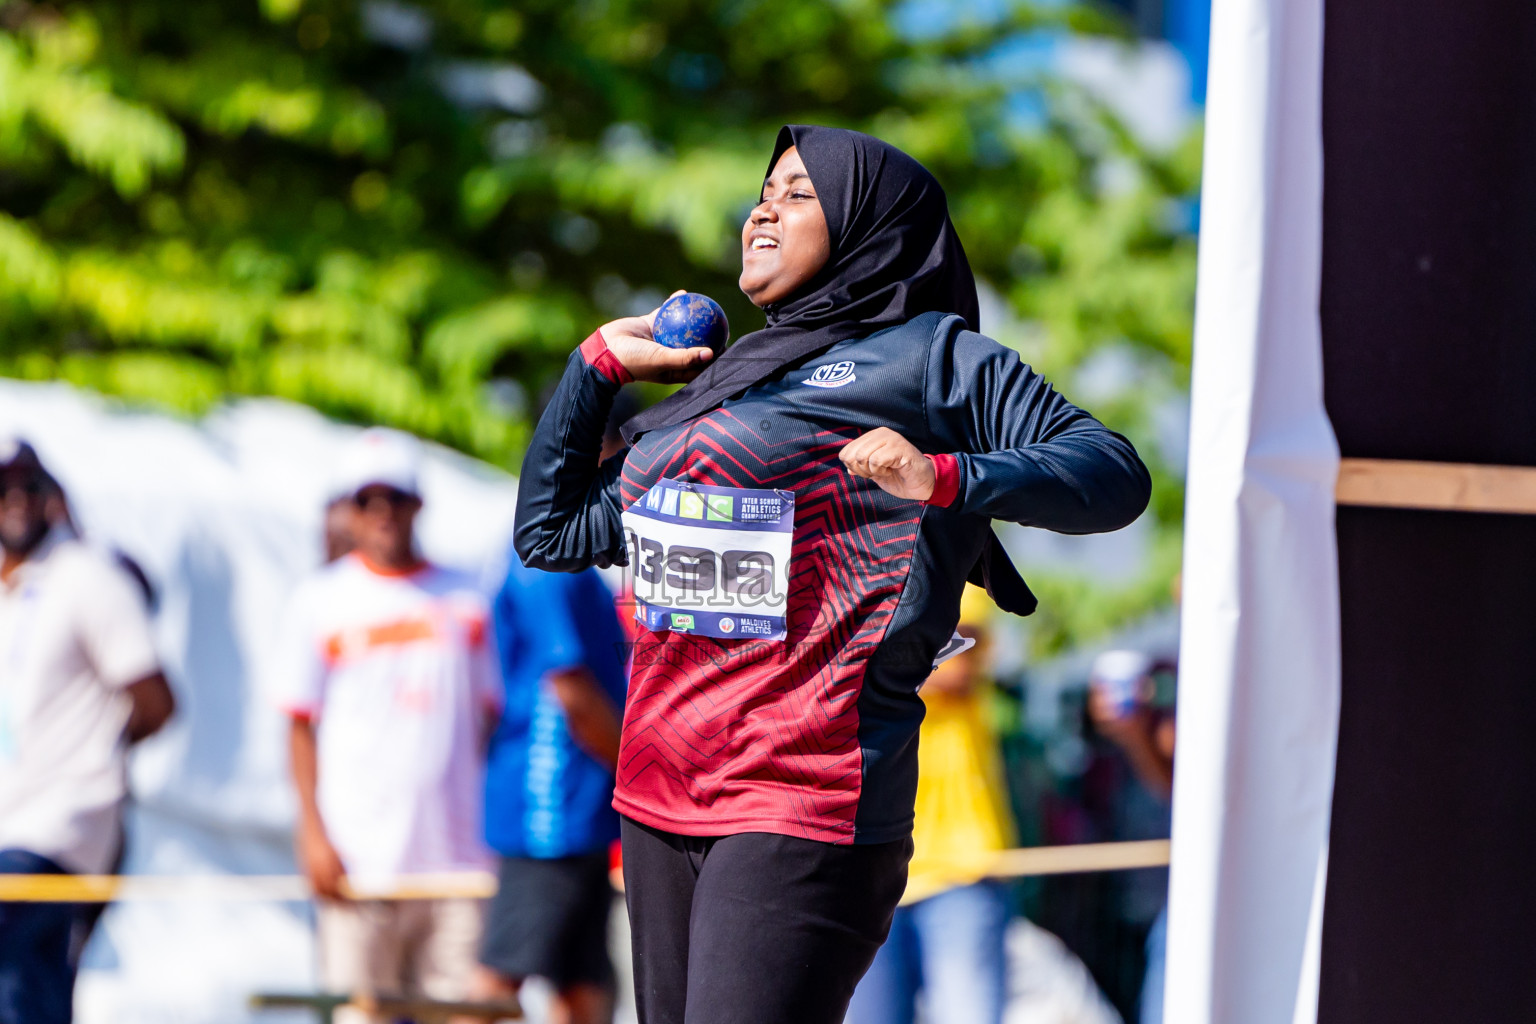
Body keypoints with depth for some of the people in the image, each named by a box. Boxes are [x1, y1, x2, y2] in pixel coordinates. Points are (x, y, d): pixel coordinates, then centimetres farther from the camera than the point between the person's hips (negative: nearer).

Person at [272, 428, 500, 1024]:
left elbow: (493, 722, 14)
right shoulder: (321, 601, 7)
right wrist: (314, 832, -4)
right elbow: (300, 725, 6)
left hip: (458, 856, 2)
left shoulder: (465, 601, 12)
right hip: (359, 858, -2)